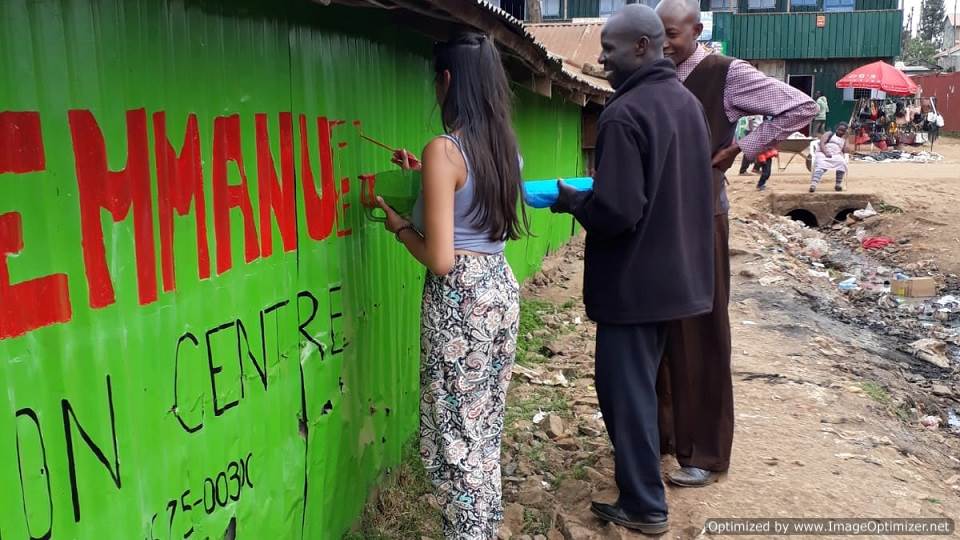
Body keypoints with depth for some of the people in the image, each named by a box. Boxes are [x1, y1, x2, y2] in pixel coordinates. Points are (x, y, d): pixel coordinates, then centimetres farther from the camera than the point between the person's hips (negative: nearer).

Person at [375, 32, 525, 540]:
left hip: (460, 297, -8)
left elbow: (440, 260, -19)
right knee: (485, 426, 20)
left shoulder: (444, 150, -17)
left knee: (456, 434, 5)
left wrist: (399, 227, -2)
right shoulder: (503, 144, 6)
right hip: (501, 287, 9)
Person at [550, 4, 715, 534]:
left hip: (633, 280, -9)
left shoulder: (624, 114, -22)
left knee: (624, 386, 3)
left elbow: (615, 212, -27)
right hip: (675, 272, 9)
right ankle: (641, 465, 40)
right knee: (641, 380, 23)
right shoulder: (688, 102, 8)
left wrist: (570, 200, -8)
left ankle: (644, 505, 14)